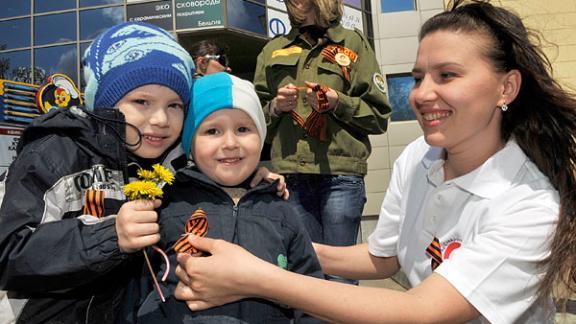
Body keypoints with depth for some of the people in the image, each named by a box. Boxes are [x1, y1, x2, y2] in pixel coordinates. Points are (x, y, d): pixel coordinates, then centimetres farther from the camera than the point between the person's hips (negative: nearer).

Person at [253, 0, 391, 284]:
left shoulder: (352, 42, 10)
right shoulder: (273, 50, 17)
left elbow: (379, 116, 6)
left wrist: (338, 103, -9)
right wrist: (274, 107, 0)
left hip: (341, 173, -2)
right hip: (291, 175, 2)